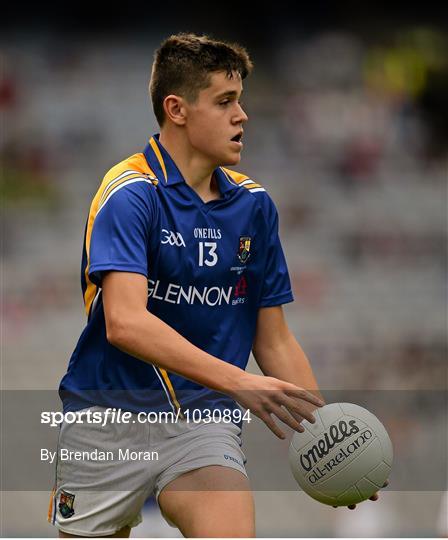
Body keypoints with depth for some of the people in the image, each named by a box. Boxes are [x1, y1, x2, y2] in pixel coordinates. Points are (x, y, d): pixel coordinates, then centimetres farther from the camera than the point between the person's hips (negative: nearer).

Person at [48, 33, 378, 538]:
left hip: (205, 419, 3)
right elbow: (124, 322, -26)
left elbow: (274, 340, 14)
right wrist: (240, 382, -34)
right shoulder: (130, 193, -11)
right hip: (111, 415, -3)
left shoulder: (253, 203, 8)